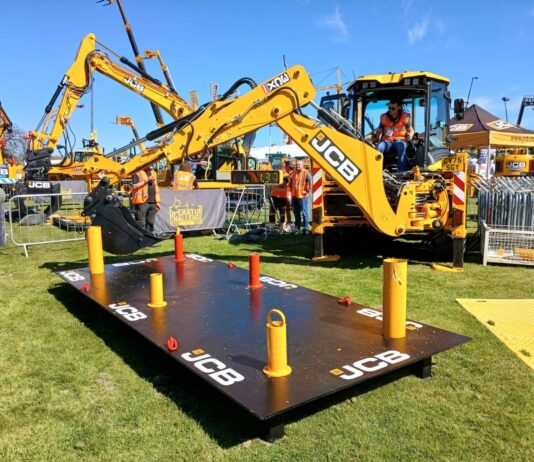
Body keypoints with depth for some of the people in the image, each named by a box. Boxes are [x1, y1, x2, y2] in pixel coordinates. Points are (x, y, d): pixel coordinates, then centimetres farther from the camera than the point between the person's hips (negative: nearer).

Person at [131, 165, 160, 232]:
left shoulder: (153, 173, 20)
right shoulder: (138, 172, -2)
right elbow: (135, 186, -12)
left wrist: (157, 201, 17)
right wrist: (146, 181, -16)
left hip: (153, 202, 7)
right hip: (142, 201, -7)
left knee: (150, 223, 10)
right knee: (141, 224, -7)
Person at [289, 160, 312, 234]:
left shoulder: (306, 173, -5)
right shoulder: (294, 173, 16)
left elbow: (310, 182, -15)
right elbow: (290, 181, 28)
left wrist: (308, 190, -16)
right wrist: (291, 189, 18)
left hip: (302, 196, -7)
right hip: (294, 196, 7)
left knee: (304, 213, -3)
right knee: (296, 213, 12)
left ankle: (305, 228, 1)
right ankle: (297, 228, 19)